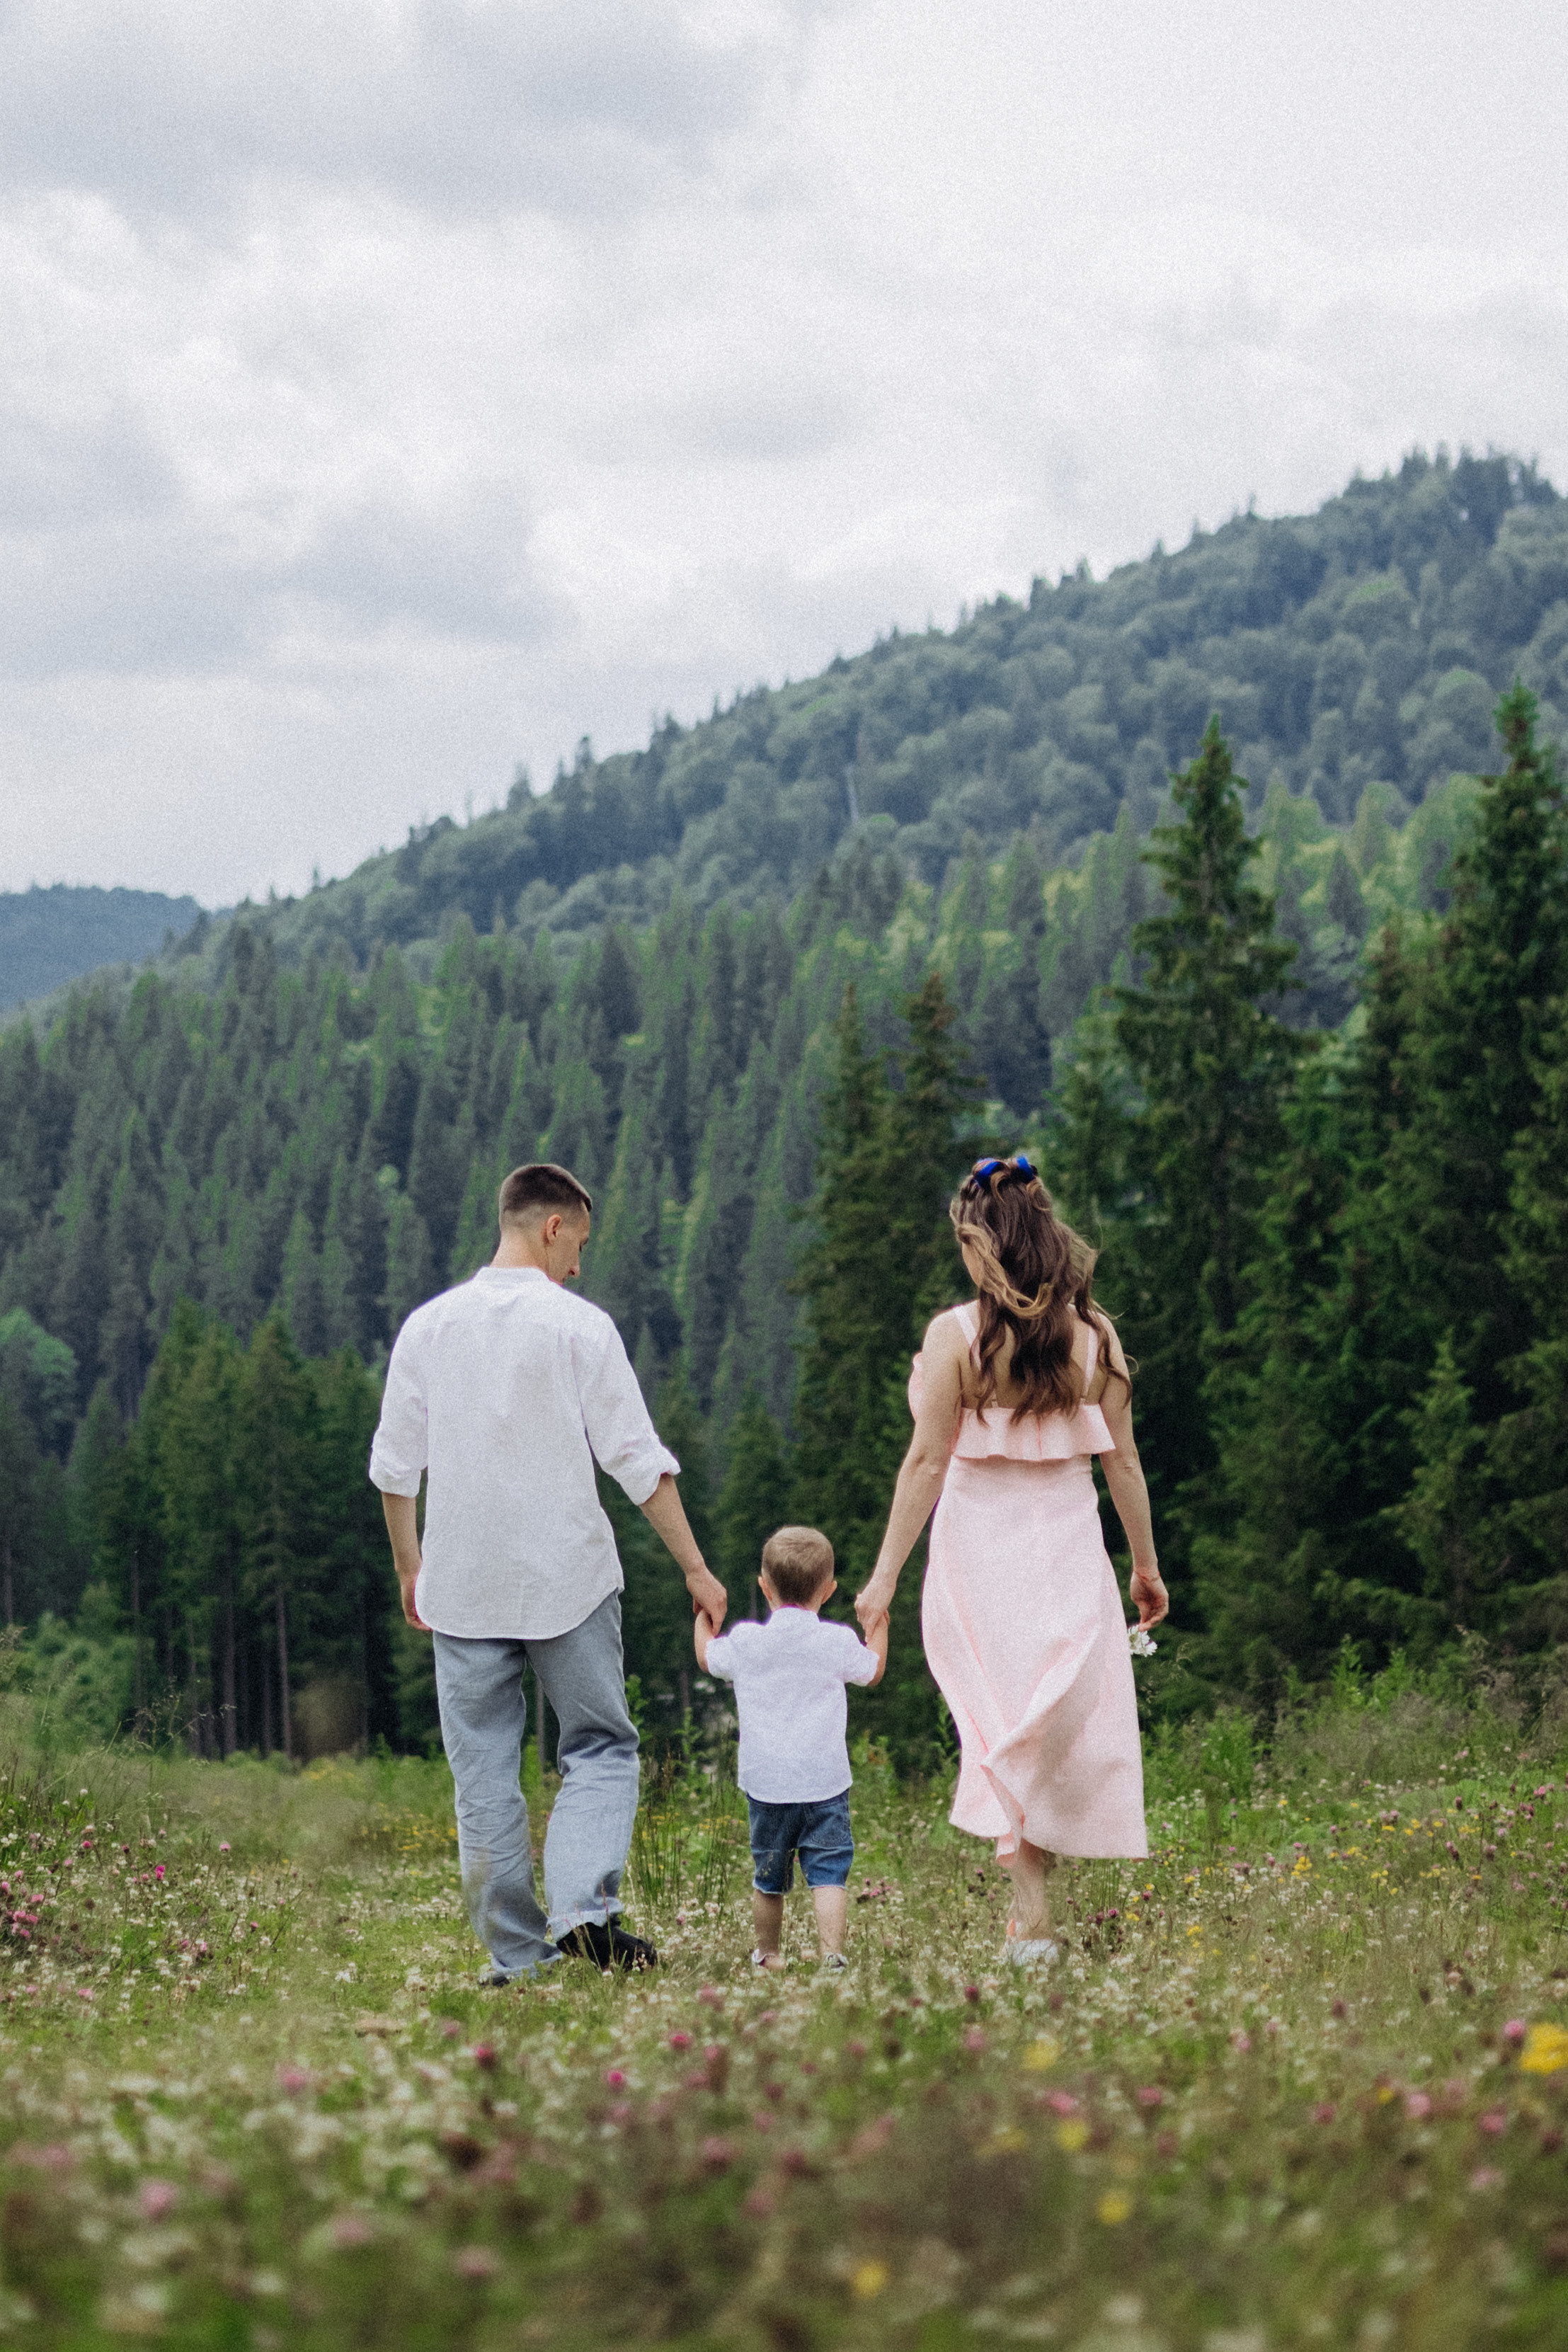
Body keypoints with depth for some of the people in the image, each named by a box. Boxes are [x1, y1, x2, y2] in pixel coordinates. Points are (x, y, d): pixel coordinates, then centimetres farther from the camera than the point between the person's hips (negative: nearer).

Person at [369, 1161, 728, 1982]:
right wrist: (696, 1568, 0)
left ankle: (513, 1954, 9)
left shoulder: (428, 1326, 4)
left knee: (483, 1774, 8)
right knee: (600, 1748, 8)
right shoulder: (579, 1327, -6)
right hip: (568, 1575, -3)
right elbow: (639, 1461, -6)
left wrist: (409, 1567, 21)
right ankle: (583, 1907, -12)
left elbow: (394, 1466, 8)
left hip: (460, 1583, 3)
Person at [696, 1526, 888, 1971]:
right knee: (828, 1873, -4)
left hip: (765, 1783, 2)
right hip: (825, 1782, -2)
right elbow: (873, 1670, 16)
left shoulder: (745, 1642, -1)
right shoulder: (838, 1642, -3)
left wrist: (703, 1614, 36)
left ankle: (767, 1954, 29)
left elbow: (707, 1657, 20)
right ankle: (831, 1952, -19)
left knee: (769, 1877, 15)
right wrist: (878, 1621, 31)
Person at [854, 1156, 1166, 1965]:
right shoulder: (1095, 1335, -1)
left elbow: (926, 1461, -11)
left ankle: (1033, 1919, -2)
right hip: (1069, 1540, 2)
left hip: (980, 1544, -2)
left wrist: (885, 1576, -5)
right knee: (1063, 1724, 12)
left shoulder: (956, 1334, -11)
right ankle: (1027, 1907, 15)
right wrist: (1147, 1565, 14)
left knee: (1001, 1724, 7)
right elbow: (1122, 1459, 3)